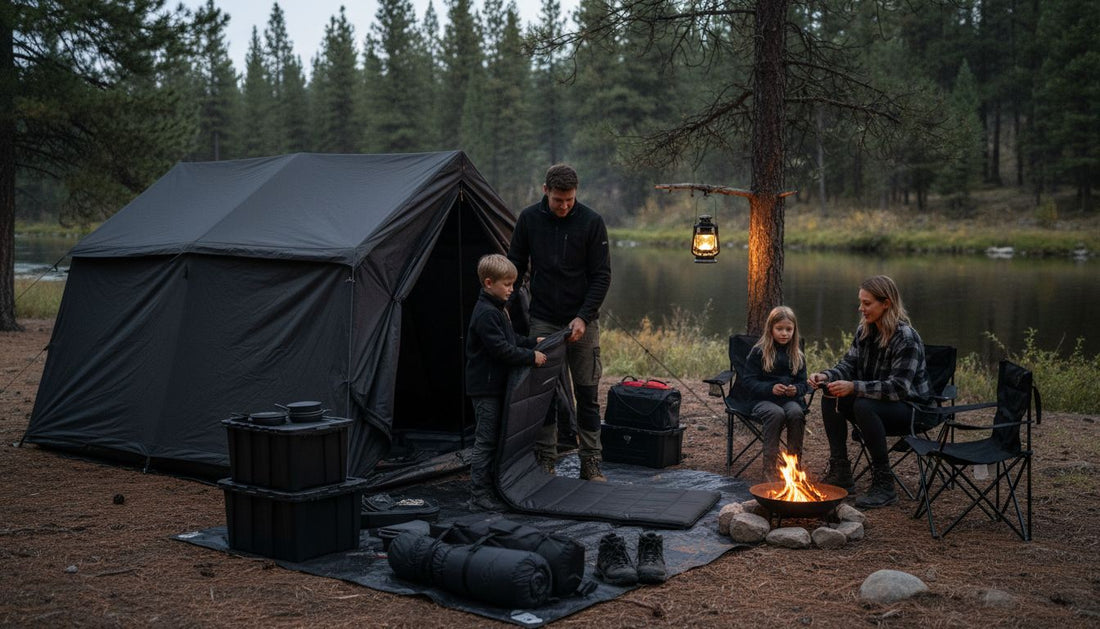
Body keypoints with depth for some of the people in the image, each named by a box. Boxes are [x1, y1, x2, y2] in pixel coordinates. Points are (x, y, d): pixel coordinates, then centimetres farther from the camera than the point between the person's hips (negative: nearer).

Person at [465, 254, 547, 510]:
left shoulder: (497, 309, 14)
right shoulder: (486, 314, -20)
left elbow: (509, 341, 23)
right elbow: (501, 350, -24)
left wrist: (533, 343, 12)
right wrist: (531, 356, -18)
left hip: (497, 384, 10)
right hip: (486, 387, -10)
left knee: (496, 438, 16)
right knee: (485, 440, -5)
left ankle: (492, 486, 26)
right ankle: (479, 494, 1)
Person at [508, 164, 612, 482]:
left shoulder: (591, 222, -10)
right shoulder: (529, 218, -3)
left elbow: (602, 276, -7)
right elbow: (515, 266, 7)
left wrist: (583, 317, -15)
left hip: (582, 322, -1)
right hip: (543, 321, 2)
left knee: (587, 393, 3)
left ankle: (591, 462, 12)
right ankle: (545, 461, 12)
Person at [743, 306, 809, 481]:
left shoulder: (797, 355, 14)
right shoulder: (758, 352, 2)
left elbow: (803, 383, 15)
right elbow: (749, 382, -3)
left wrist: (796, 389, -10)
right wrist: (770, 388, -19)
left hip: (791, 399, 3)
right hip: (764, 399, -3)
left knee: (796, 412, -33)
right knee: (776, 413, -36)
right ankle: (770, 466, -28)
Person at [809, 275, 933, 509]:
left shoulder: (907, 338, -23)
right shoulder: (864, 331, 1)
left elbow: (898, 387, -28)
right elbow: (848, 365, 6)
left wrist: (854, 387, -36)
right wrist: (826, 376, -16)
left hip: (911, 407, -8)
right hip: (878, 401, 8)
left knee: (864, 406, -34)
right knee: (830, 399, -10)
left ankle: (884, 485, -26)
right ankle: (840, 472, -1)